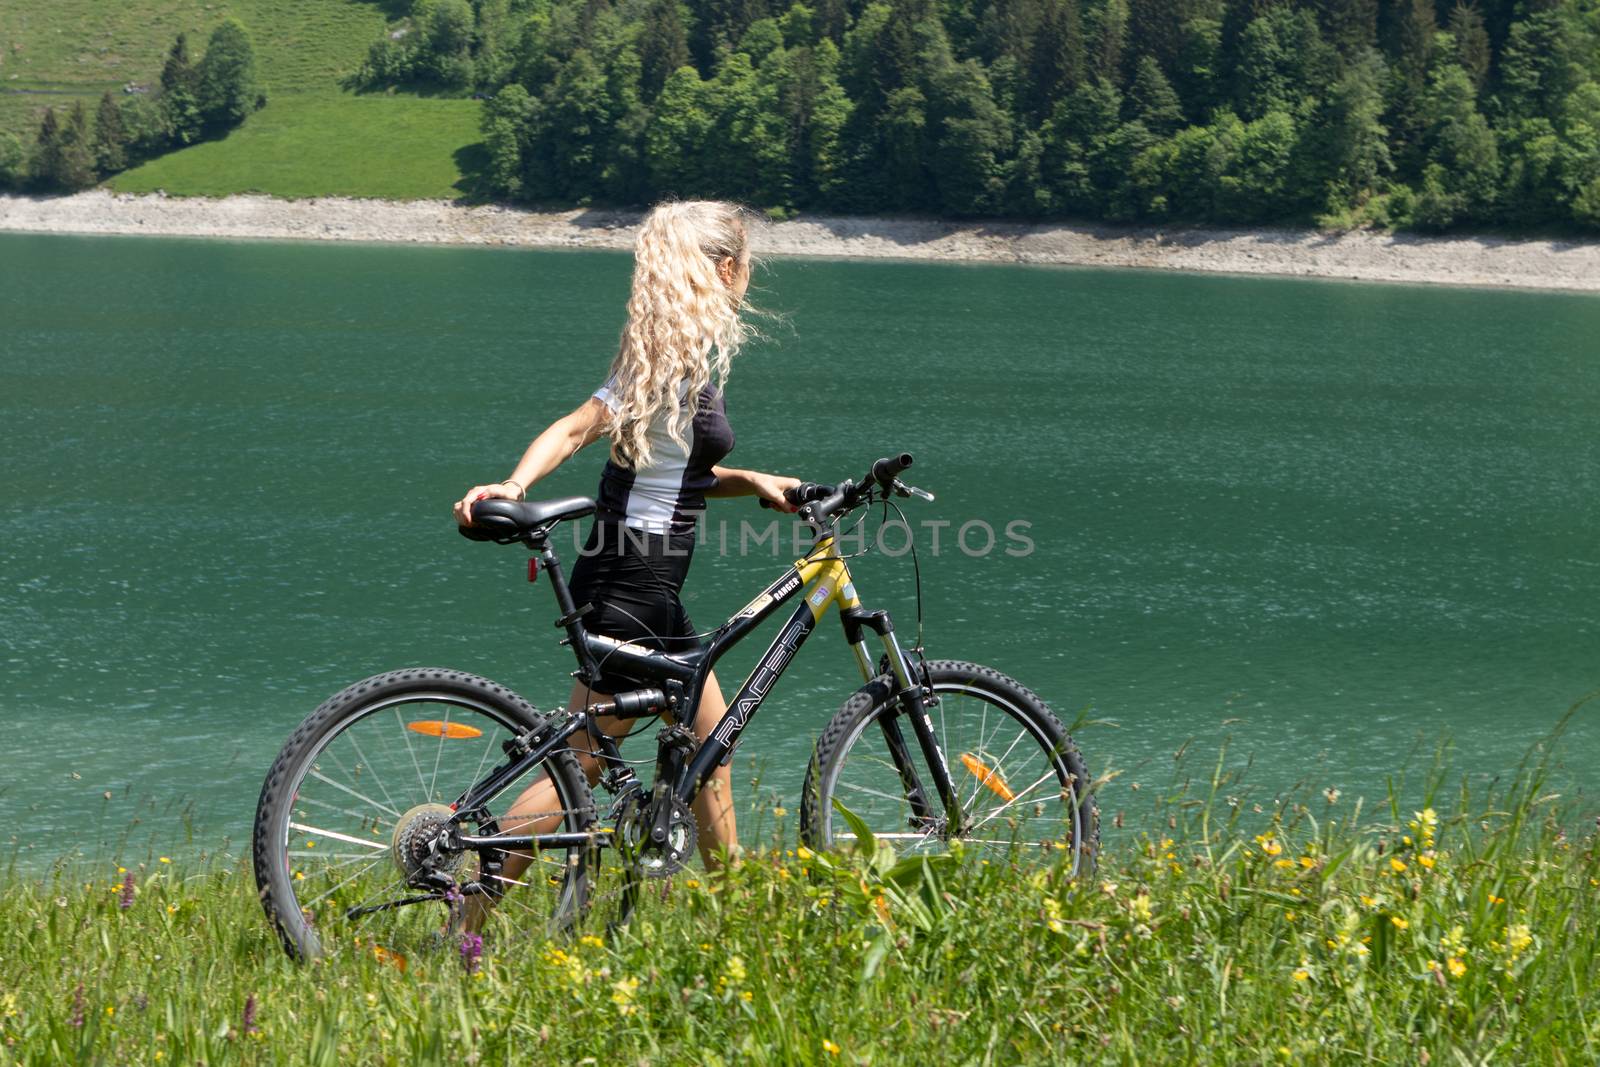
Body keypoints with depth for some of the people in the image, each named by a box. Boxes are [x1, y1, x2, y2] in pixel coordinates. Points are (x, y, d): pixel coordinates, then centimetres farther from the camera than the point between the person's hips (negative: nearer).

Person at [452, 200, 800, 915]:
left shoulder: (680, 353, 13)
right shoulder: (679, 356, -16)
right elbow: (575, 429, -24)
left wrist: (751, 482, 7)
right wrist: (513, 488, -38)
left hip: (647, 584, 10)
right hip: (631, 585, -10)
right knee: (581, 763, -6)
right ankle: (469, 921, -3)